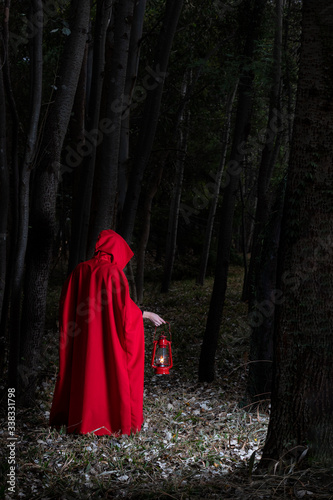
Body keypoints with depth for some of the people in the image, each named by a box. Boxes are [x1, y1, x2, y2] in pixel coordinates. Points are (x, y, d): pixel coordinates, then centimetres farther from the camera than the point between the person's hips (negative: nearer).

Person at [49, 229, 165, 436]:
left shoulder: (80, 270, 3)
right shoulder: (113, 272, -12)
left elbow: (66, 303, 7)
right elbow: (124, 307, -15)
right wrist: (147, 314, -1)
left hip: (82, 339, 5)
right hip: (108, 337, -5)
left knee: (80, 373, 14)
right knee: (111, 375, 5)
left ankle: (73, 417, 23)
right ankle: (114, 421, 10)